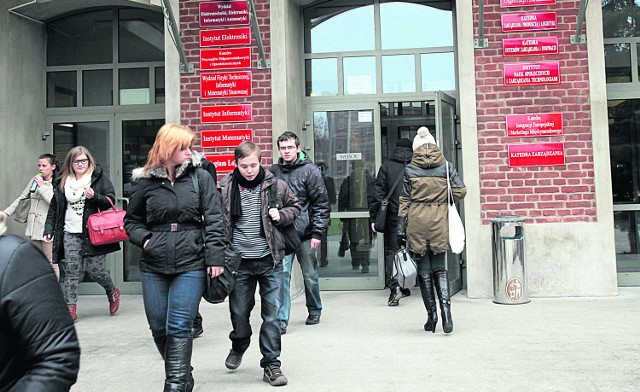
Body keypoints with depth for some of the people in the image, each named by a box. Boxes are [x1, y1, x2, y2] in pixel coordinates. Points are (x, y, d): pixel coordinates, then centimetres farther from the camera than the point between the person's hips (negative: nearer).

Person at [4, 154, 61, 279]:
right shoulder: (34, 181, 11)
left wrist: (42, 186, -15)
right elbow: (21, 199, 17)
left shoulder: (59, 184, -8)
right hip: (33, 228, 7)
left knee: (51, 263, -2)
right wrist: (6, 212, 10)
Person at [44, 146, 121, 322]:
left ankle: (112, 292, 26)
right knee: (71, 272, -2)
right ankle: (70, 308, 2)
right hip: (70, 233, 3)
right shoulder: (64, 183, 14)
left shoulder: (99, 177, 4)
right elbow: (54, 208, 17)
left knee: (95, 270, -1)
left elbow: (111, 200, 0)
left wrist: (94, 196, -18)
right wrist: (48, 229, 10)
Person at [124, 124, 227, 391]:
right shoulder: (146, 181, 4)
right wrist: (144, 238, -4)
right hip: (153, 267, 3)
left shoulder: (200, 177, 1)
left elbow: (213, 219, -3)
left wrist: (215, 257, -10)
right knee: (158, 327, 11)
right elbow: (132, 220, 15)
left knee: (179, 328, -5)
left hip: (191, 265, -3)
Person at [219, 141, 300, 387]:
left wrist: (281, 215, -7)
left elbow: (294, 206, 14)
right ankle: (238, 347, 43)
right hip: (240, 261, 1)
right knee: (239, 311, 13)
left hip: (269, 259, 0)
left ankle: (271, 364, 15)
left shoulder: (276, 186, -3)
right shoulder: (226, 188, -4)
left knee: (272, 313, 3)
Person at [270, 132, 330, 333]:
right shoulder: (273, 172, 7)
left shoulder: (310, 171, -3)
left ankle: (314, 310, 33)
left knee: (310, 275, 12)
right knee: (282, 275, -5)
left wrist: (317, 233, -10)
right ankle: (281, 319, 2)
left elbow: (322, 204, -5)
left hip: (304, 234, -2)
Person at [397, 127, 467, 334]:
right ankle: (445, 304, -9)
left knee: (424, 270, 9)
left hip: (417, 223, -1)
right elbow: (460, 191, -3)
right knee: (439, 268, 13)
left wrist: (401, 230, 2)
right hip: (439, 223, 1)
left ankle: (431, 313, 10)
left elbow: (405, 201, -1)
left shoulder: (410, 169, -2)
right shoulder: (446, 166, 1)